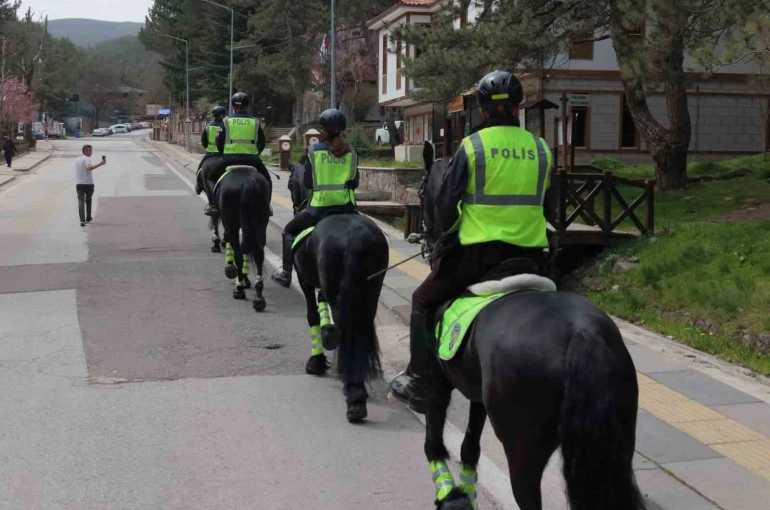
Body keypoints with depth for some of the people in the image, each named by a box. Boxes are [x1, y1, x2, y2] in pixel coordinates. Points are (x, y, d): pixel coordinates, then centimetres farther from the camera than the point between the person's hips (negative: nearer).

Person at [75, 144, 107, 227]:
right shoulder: (87, 159, -8)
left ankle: (82, 220, -19)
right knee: (88, 200, 17)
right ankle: (88, 218, 28)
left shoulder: (77, 160, 16)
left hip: (78, 183, 4)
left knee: (80, 201, -4)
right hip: (88, 183, -4)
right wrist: (100, 164, -34)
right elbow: (88, 168, -29)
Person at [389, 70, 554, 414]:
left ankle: (420, 385, 13)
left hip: (477, 252, -3)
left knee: (424, 303, 14)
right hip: (529, 253, 4)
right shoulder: (541, 149, 7)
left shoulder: (473, 146, -5)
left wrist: (452, 232, 16)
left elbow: (445, 202, -2)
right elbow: (544, 205, 14)